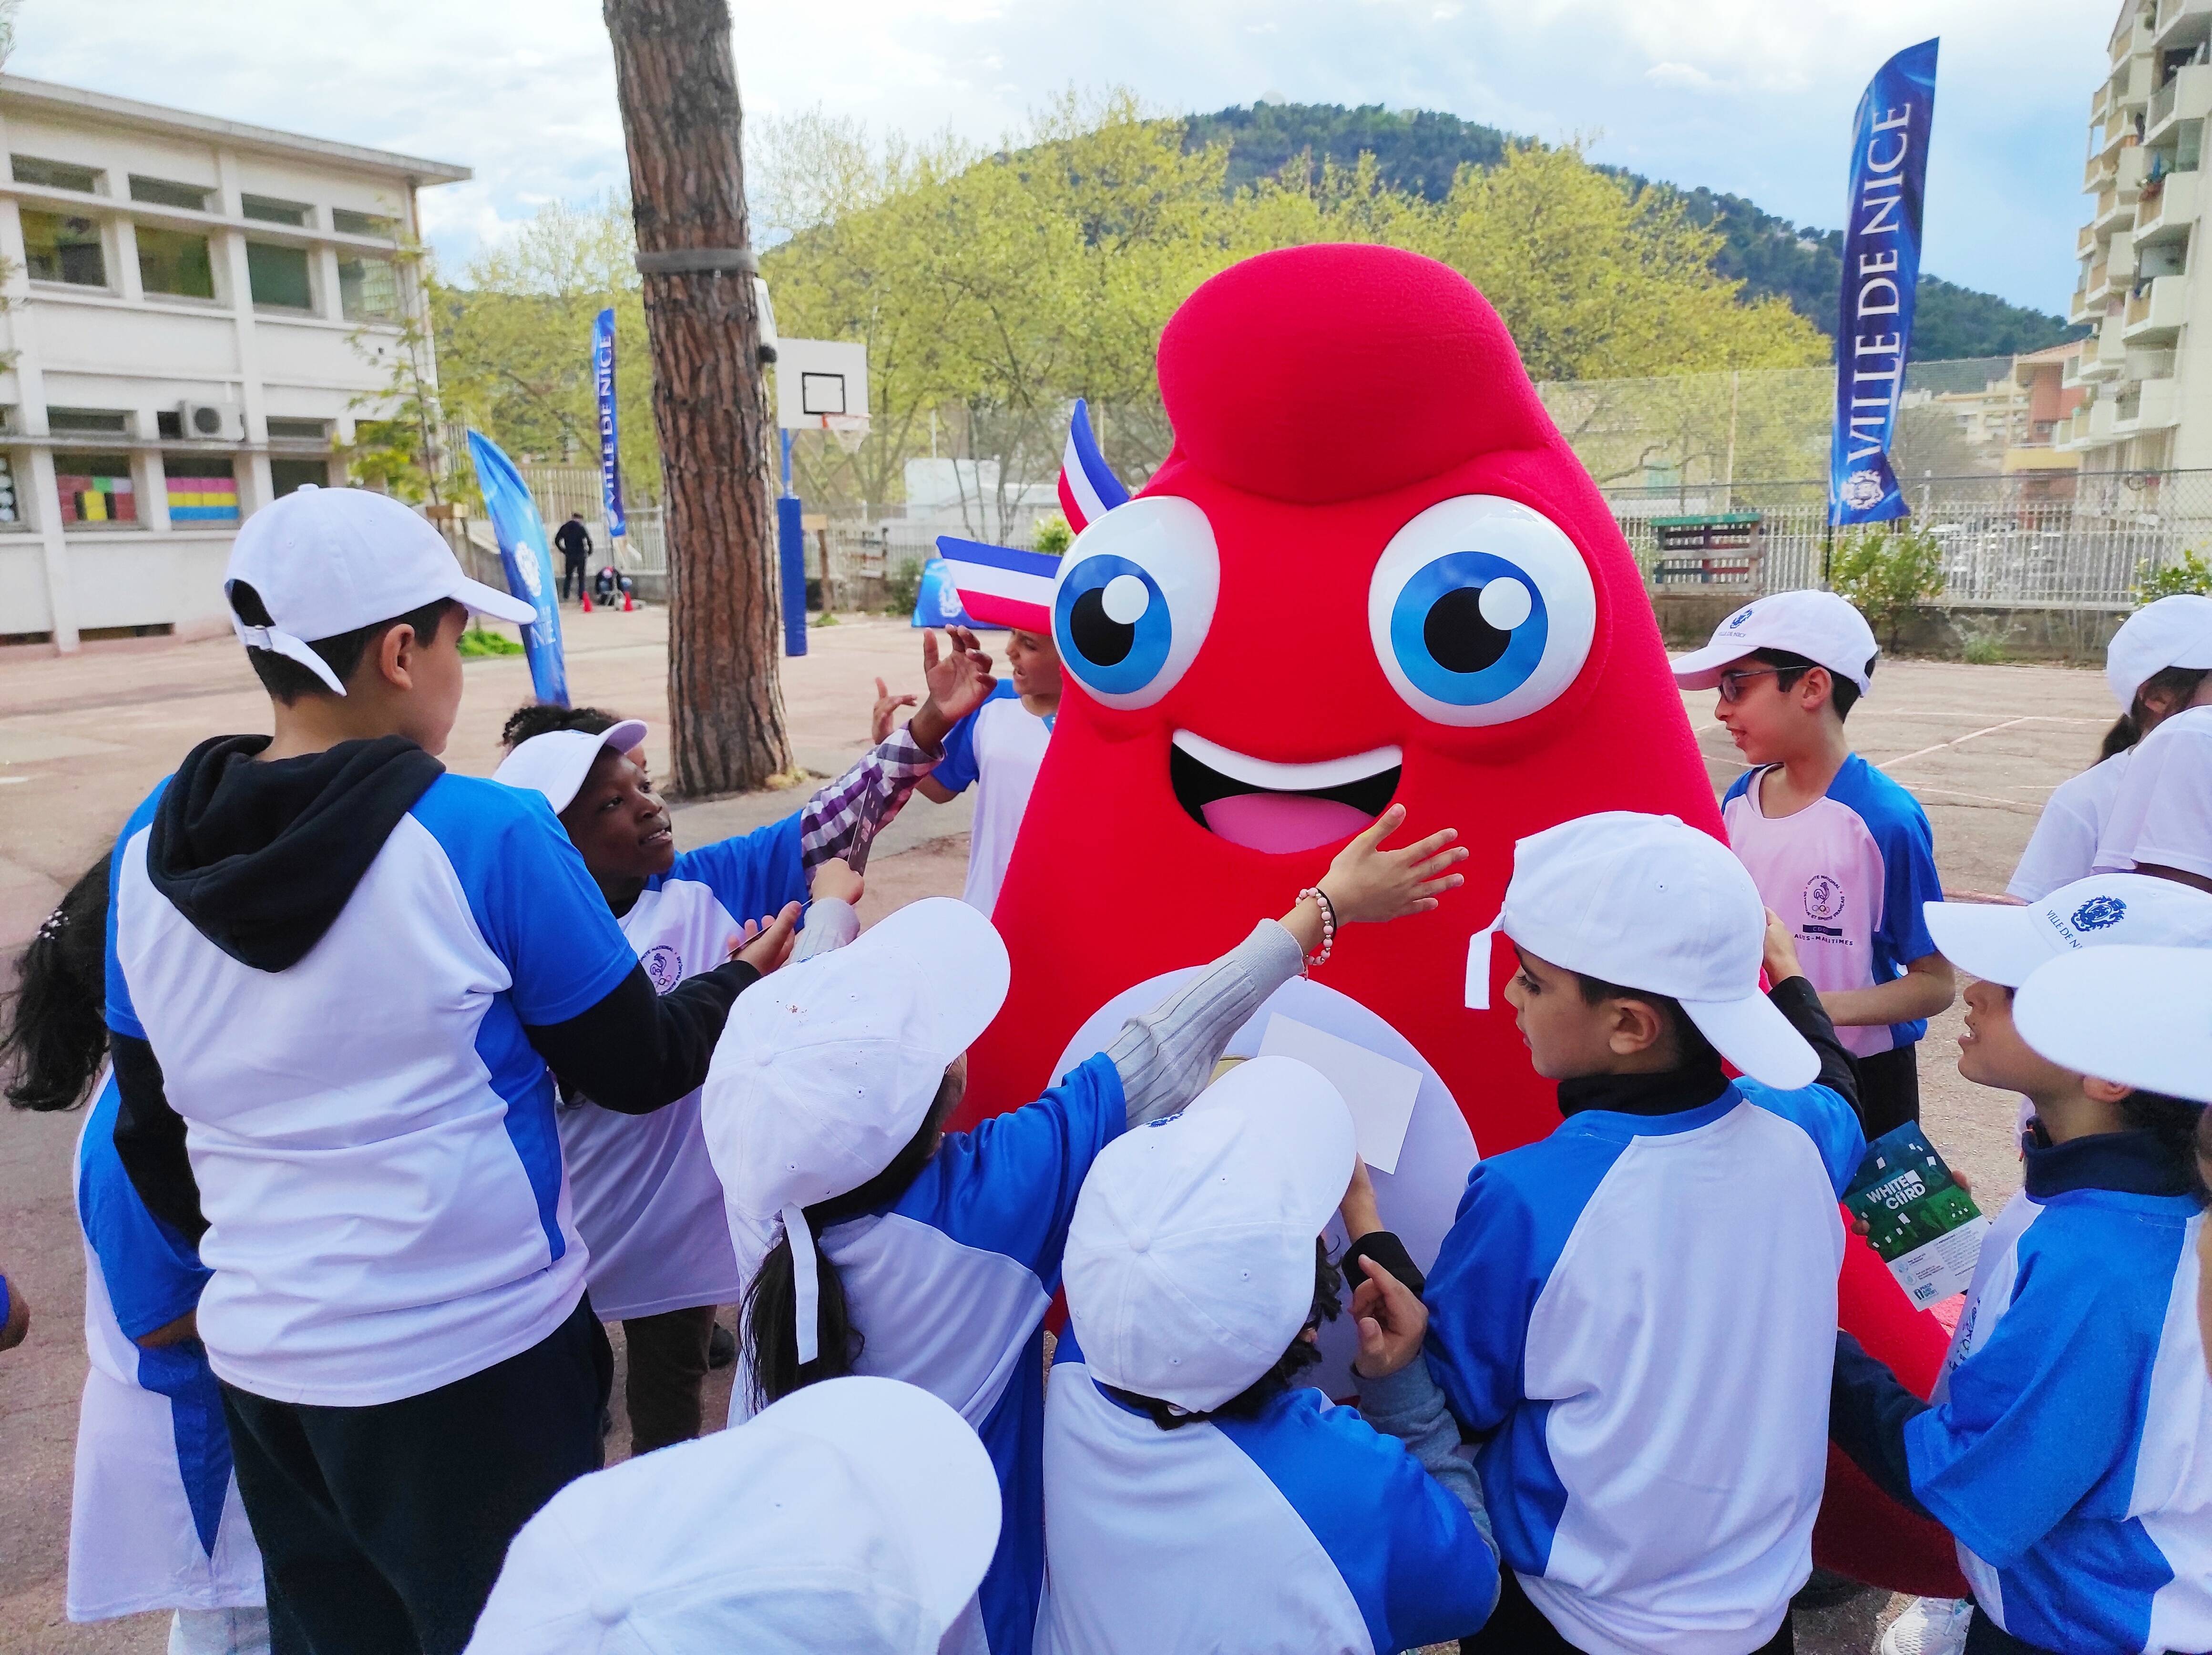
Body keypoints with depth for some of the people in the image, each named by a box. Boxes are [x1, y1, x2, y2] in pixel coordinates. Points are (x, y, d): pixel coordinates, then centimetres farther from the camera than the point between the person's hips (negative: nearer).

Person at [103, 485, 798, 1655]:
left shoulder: (149, 849, -4)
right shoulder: (488, 837, -21)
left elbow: (148, 1131, 7)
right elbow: (635, 1070, -10)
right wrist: (738, 984, 9)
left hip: (259, 1356, 6)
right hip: (474, 1353, -5)